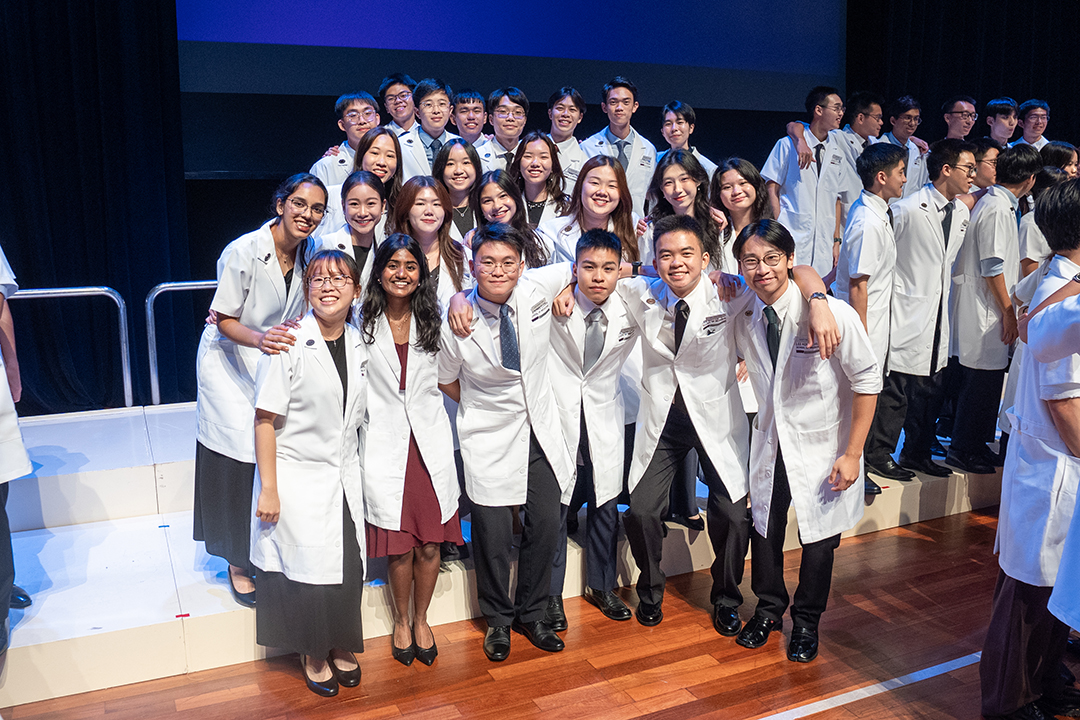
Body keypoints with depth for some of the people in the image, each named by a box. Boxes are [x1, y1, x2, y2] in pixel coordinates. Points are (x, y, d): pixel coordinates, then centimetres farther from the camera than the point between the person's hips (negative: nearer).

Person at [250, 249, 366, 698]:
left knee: (349, 568, 9)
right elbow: (265, 420, -14)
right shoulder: (289, 344, -15)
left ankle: (341, 647, 34)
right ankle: (313, 655, 28)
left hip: (344, 475, 5)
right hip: (297, 476, -5)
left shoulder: (360, 344, 1)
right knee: (309, 572, 2)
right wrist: (268, 488, -15)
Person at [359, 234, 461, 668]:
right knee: (399, 546, 1)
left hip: (429, 440, 2)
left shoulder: (432, 322, 5)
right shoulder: (362, 323, -1)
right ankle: (401, 620, 28)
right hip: (385, 443, -2)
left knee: (429, 544, 6)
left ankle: (421, 619, 30)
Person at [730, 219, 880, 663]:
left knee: (818, 535, 10)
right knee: (764, 526, 12)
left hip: (822, 445, -3)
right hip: (770, 442, 4)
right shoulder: (742, 318, -7)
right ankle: (769, 609, 39)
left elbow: (868, 382, -16)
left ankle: (806, 622, 35)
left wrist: (852, 454, -16)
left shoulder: (833, 314, -22)